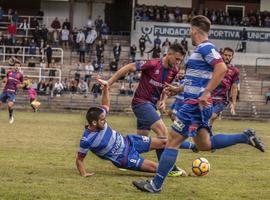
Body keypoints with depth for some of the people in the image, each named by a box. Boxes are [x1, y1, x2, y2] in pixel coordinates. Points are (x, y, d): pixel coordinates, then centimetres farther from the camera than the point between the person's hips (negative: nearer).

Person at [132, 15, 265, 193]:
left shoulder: (205, 48, -13)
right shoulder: (202, 49, 17)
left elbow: (222, 68, -27)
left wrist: (205, 94, -29)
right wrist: (177, 89, 26)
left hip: (194, 105, -10)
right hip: (198, 105, 10)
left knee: (172, 142, -6)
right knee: (205, 145, 16)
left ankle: (155, 185, -3)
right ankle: (245, 137, 13)